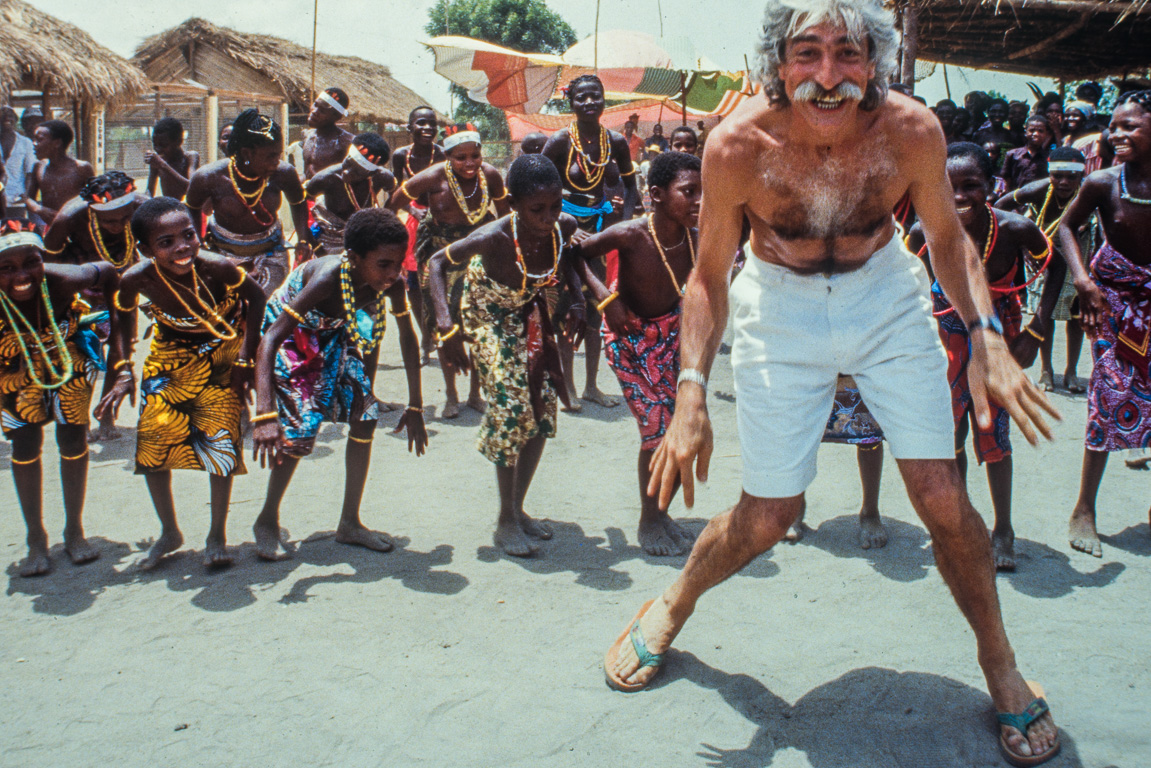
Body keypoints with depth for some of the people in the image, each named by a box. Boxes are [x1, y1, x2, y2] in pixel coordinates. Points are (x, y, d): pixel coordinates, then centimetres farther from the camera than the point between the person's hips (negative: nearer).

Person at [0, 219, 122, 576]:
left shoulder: (62, 281, -34)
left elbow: (107, 273, -14)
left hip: (68, 359, 1)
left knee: (73, 440, 2)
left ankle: (75, 531, 20)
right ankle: (36, 540, 13)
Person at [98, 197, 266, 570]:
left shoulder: (216, 267, -34)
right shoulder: (136, 279, -27)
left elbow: (255, 298, -15)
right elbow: (125, 322, -5)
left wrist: (244, 359, -15)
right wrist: (124, 373, -12)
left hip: (222, 350, -2)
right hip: (170, 354, 3)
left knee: (219, 440, -8)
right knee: (151, 439, 1)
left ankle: (217, 536, 12)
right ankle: (170, 532, 22)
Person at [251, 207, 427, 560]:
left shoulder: (391, 282, -25)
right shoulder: (327, 278, -41)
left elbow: (408, 337, -7)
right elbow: (269, 340, -44)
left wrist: (415, 406, -4)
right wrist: (264, 415, -53)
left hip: (334, 333, 6)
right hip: (292, 334, -5)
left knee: (365, 418, -2)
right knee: (299, 430, -14)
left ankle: (349, 523, 12)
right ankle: (267, 521, 10)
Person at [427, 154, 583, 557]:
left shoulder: (565, 227, -21)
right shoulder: (495, 238, -35)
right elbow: (438, 262, -23)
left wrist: (578, 300, -10)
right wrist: (447, 325, -31)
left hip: (530, 316, 6)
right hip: (489, 317, -5)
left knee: (543, 407, 4)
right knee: (510, 407, -13)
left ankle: (517, 508, 21)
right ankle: (507, 521, 1)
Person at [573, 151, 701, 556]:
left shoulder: (696, 241, -15)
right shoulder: (630, 235, -26)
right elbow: (575, 253, -14)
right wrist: (605, 296, -22)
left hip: (671, 330, 4)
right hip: (628, 332, -4)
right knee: (657, 425, -10)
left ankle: (661, 511, 23)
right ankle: (648, 522, 10)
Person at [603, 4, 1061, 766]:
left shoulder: (912, 132, -20)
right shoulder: (738, 146, -24)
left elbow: (947, 237, -2)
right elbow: (710, 276, -11)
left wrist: (988, 337, -17)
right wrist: (691, 394, -20)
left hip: (886, 297, 2)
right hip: (781, 309, -1)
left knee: (943, 498, -3)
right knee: (767, 517, 0)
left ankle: (1001, 665, 23)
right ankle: (672, 606, 31)